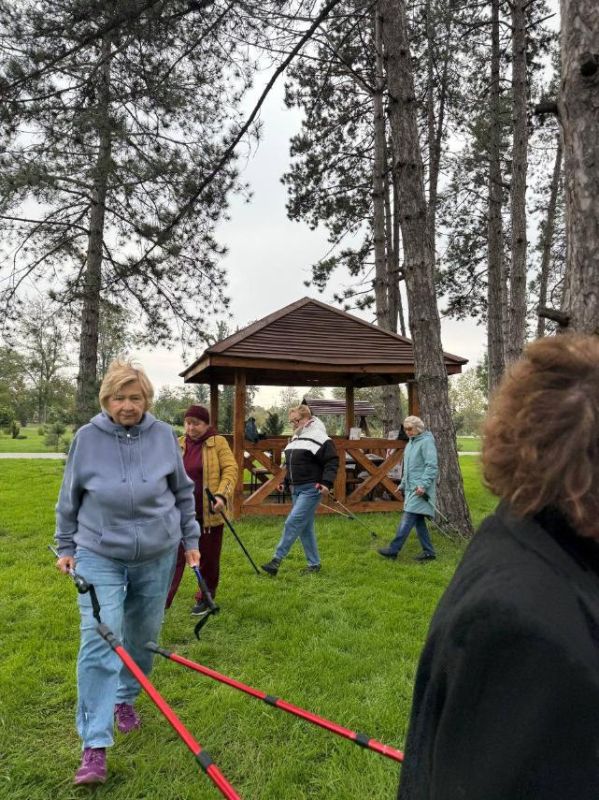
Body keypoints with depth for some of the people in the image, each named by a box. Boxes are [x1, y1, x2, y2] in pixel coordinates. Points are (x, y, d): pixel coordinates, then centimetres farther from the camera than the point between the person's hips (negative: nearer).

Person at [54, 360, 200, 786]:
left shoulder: (164, 436, -6)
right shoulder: (87, 438, -8)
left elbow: (183, 492, 6)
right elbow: (69, 500, 5)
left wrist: (190, 540, 8)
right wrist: (66, 547, 9)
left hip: (157, 556, 2)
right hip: (99, 557, -2)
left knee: (142, 635, 16)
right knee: (99, 641, -7)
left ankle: (125, 698, 41)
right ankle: (95, 746, 3)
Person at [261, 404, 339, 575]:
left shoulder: (318, 437, -12)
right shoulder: (295, 438, 15)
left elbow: (332, 461, -16)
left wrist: (327, 482, -24)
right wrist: (285, 481, 20)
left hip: (311, 489, -9)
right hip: (296, 489, 9)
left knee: (293, 523, -12)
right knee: (305, 528, 12)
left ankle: (277, 559, -5)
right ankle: (314, 563, 22)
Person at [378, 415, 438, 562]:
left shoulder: (426, 441, -9)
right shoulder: (410, 444, 19)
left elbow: (431, 466, -16)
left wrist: (424, 484, -22)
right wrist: (402, 485, 23)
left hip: (419, 490, -9)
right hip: (411, 488, 9)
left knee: (407, 519, -11)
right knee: (418, 520, 9)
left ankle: (393, 550, -11)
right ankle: (428, 551, 16)